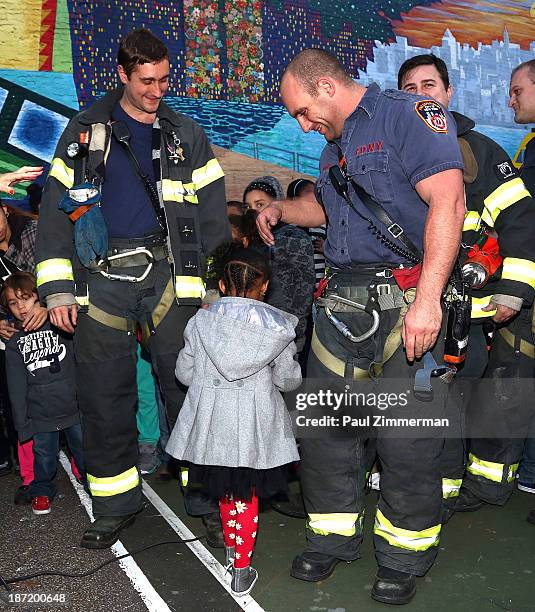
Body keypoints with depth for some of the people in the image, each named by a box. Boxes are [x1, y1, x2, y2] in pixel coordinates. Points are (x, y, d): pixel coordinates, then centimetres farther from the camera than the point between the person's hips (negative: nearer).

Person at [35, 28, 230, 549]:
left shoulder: (186, 135, 13)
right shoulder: (85, 131, 11)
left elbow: (212, 215, 9)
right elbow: (56, 207, 8)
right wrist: (57, 287, 0)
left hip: (169, 271, 0)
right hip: (101, 276, 1)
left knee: (188, 388, -1)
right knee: (104, 397, 4)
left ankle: (208, 498, 12)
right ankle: (115, 505, 21)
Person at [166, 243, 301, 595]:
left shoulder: (201, 322, -3)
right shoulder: (277, 327, -8)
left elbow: (185, 373, 3)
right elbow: (288, 380, -4)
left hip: (212, 423, 3)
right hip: (255, 426, -2)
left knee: (225, 489, 23)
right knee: (247, 495, 11)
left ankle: (231, 547, 43)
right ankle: (242, 570, 19)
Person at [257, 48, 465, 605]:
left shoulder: (410, 115, -5)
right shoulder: (334, 146, 21)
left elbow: (448, 202, -17)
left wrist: (428, 298, -24)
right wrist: (282, 209, 23)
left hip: (406, 301, -8)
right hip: (343, 302, 8)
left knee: (407, 439, -1)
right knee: (321, 424, 9)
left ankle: (404, 556, 21)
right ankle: (332, 539, 28)